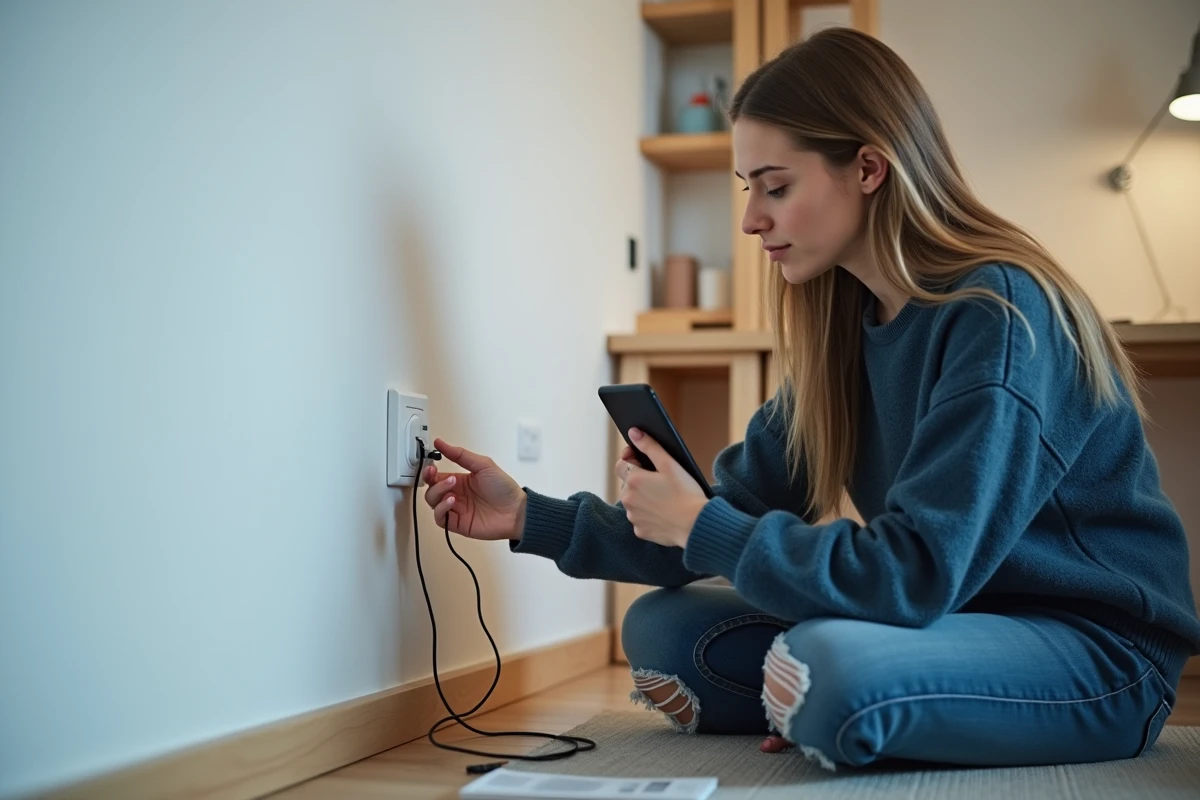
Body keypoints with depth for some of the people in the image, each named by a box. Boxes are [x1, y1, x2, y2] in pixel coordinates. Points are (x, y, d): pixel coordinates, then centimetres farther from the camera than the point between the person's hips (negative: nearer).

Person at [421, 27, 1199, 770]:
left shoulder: (1001, 315, -22)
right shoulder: (841, 323, 3)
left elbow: (916, 574, -27)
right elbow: (742, 507, 4)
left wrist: (699, 527, -19)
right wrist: (532, 517, -1)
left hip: (1099, 648, -7)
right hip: (955, 618, 7)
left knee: (825, 664, -34)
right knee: (660, 628, 0)